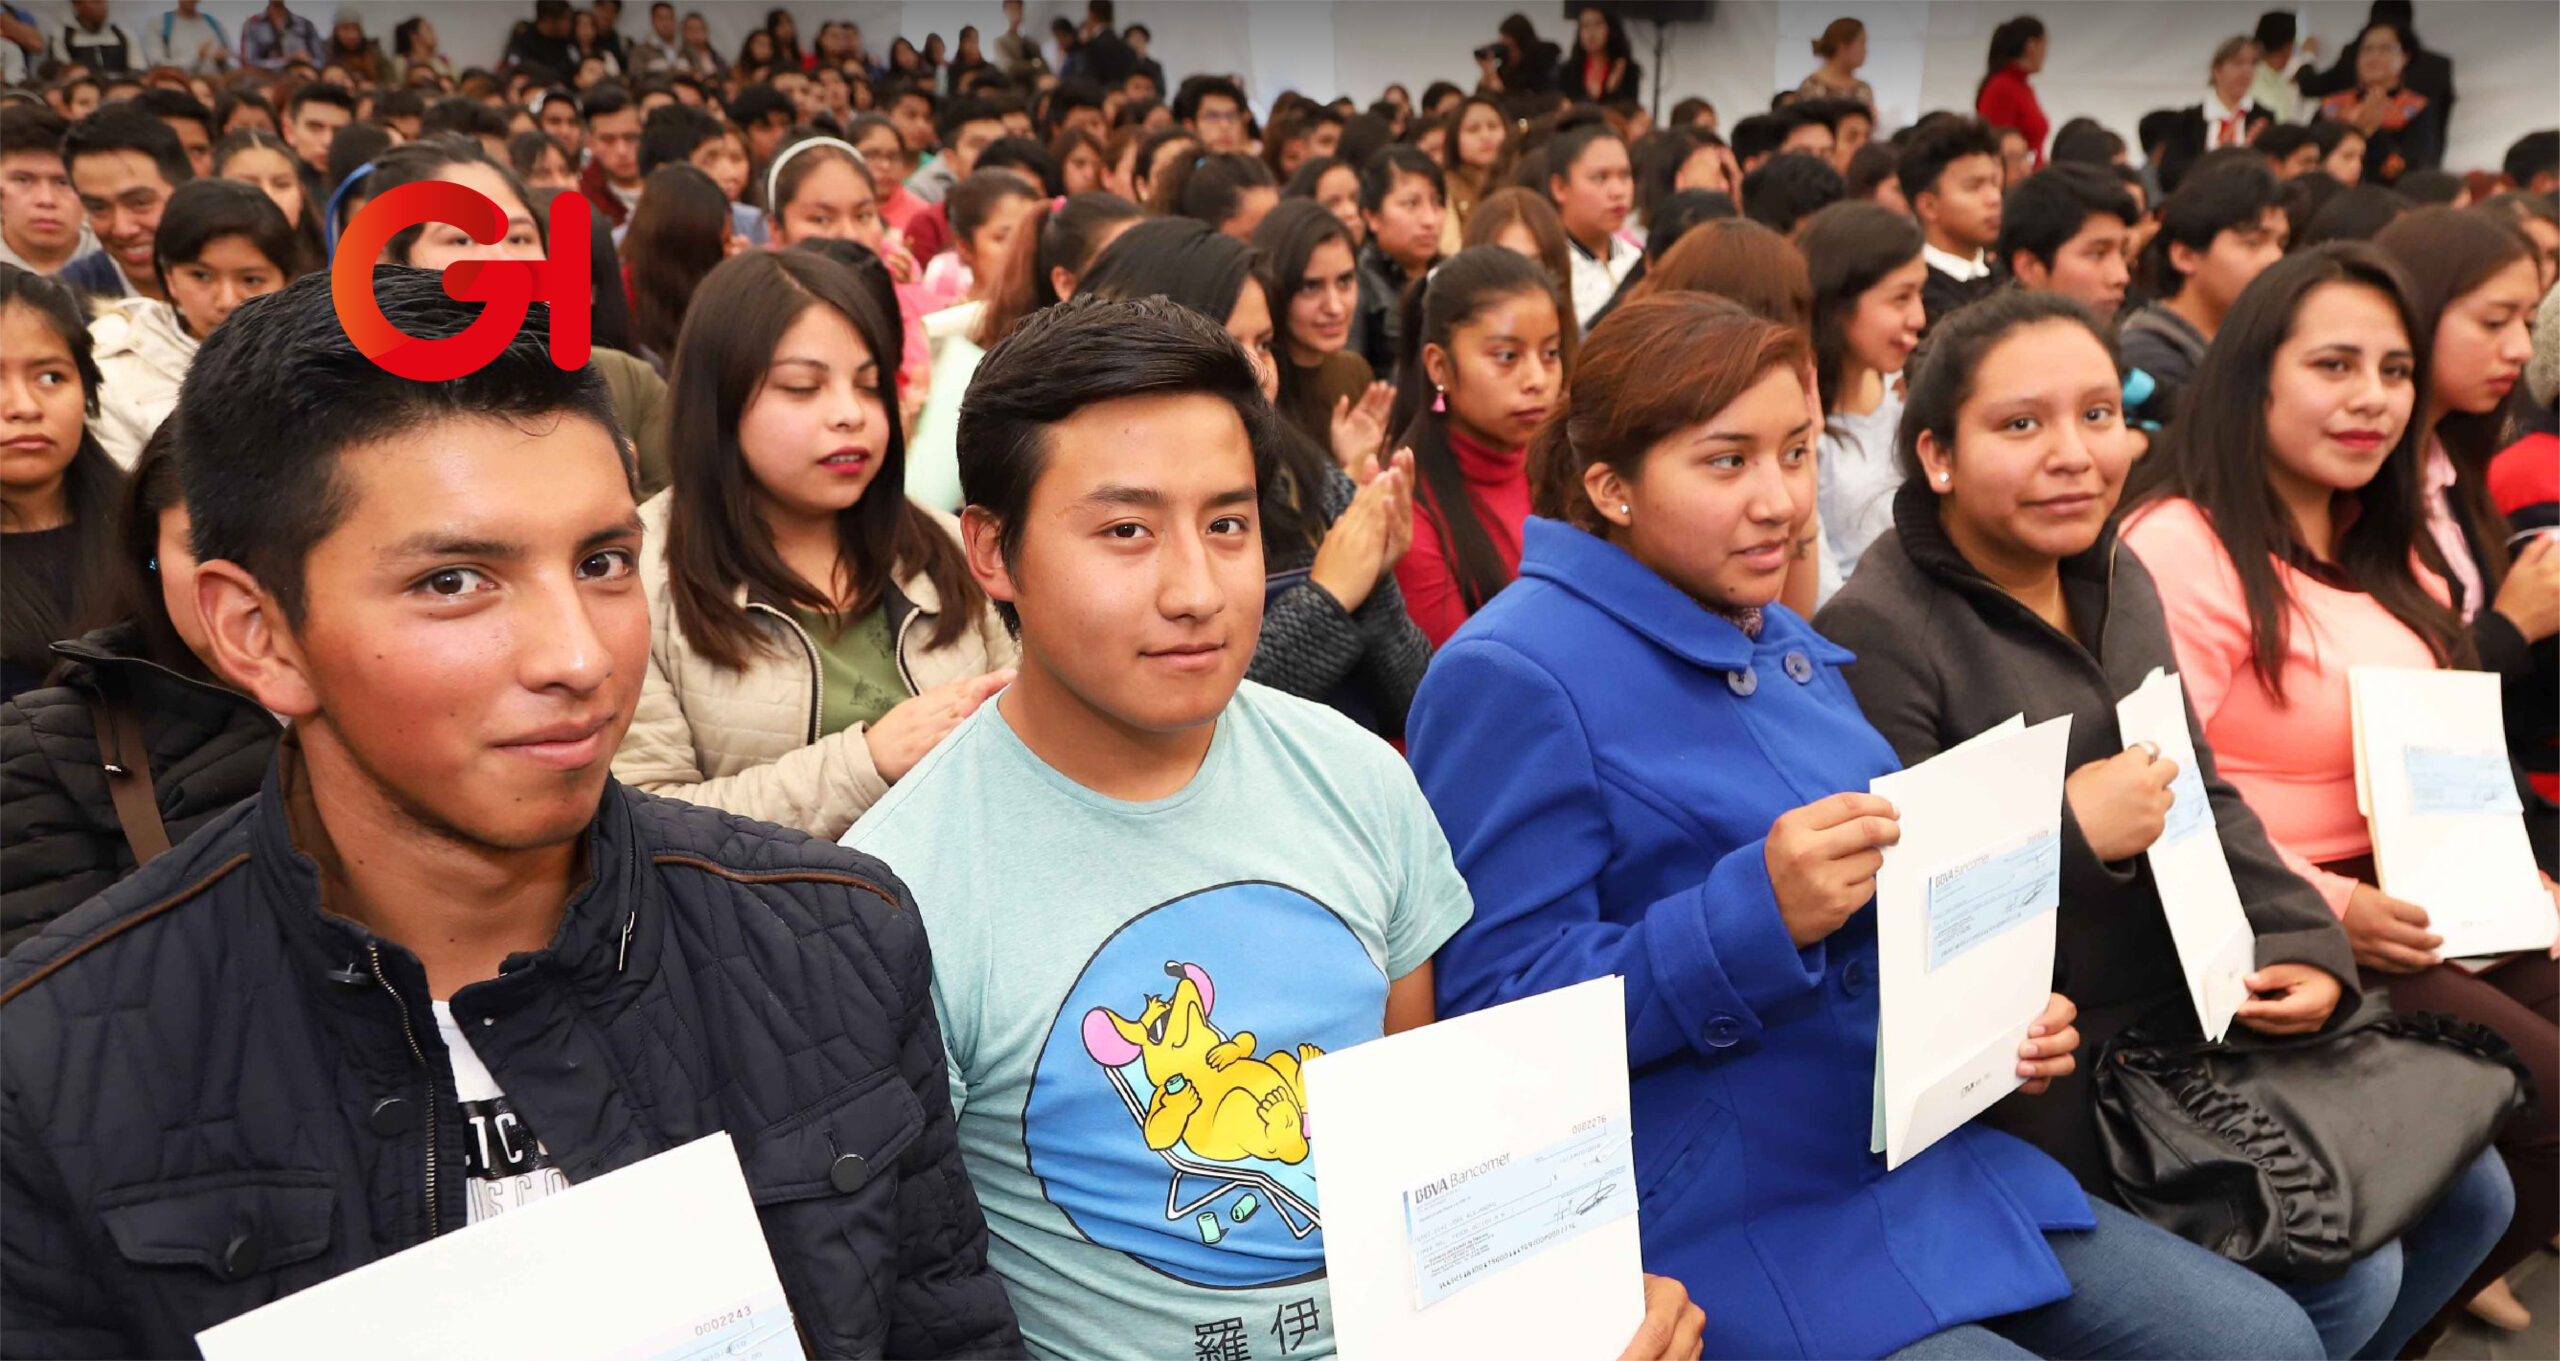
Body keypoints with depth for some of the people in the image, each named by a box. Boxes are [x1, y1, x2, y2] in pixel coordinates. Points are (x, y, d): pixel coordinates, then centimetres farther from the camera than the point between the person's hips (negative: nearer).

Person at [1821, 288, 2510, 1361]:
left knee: (2470, 1194, 14)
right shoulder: (1877, 636, -22)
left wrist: (2309, 946, -2)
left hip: (2199, 1011, 9)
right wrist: (2071, 836, -27)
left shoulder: (2117, 581, 6)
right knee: (2349, 1273, -9)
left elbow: (2207, 799, 12)